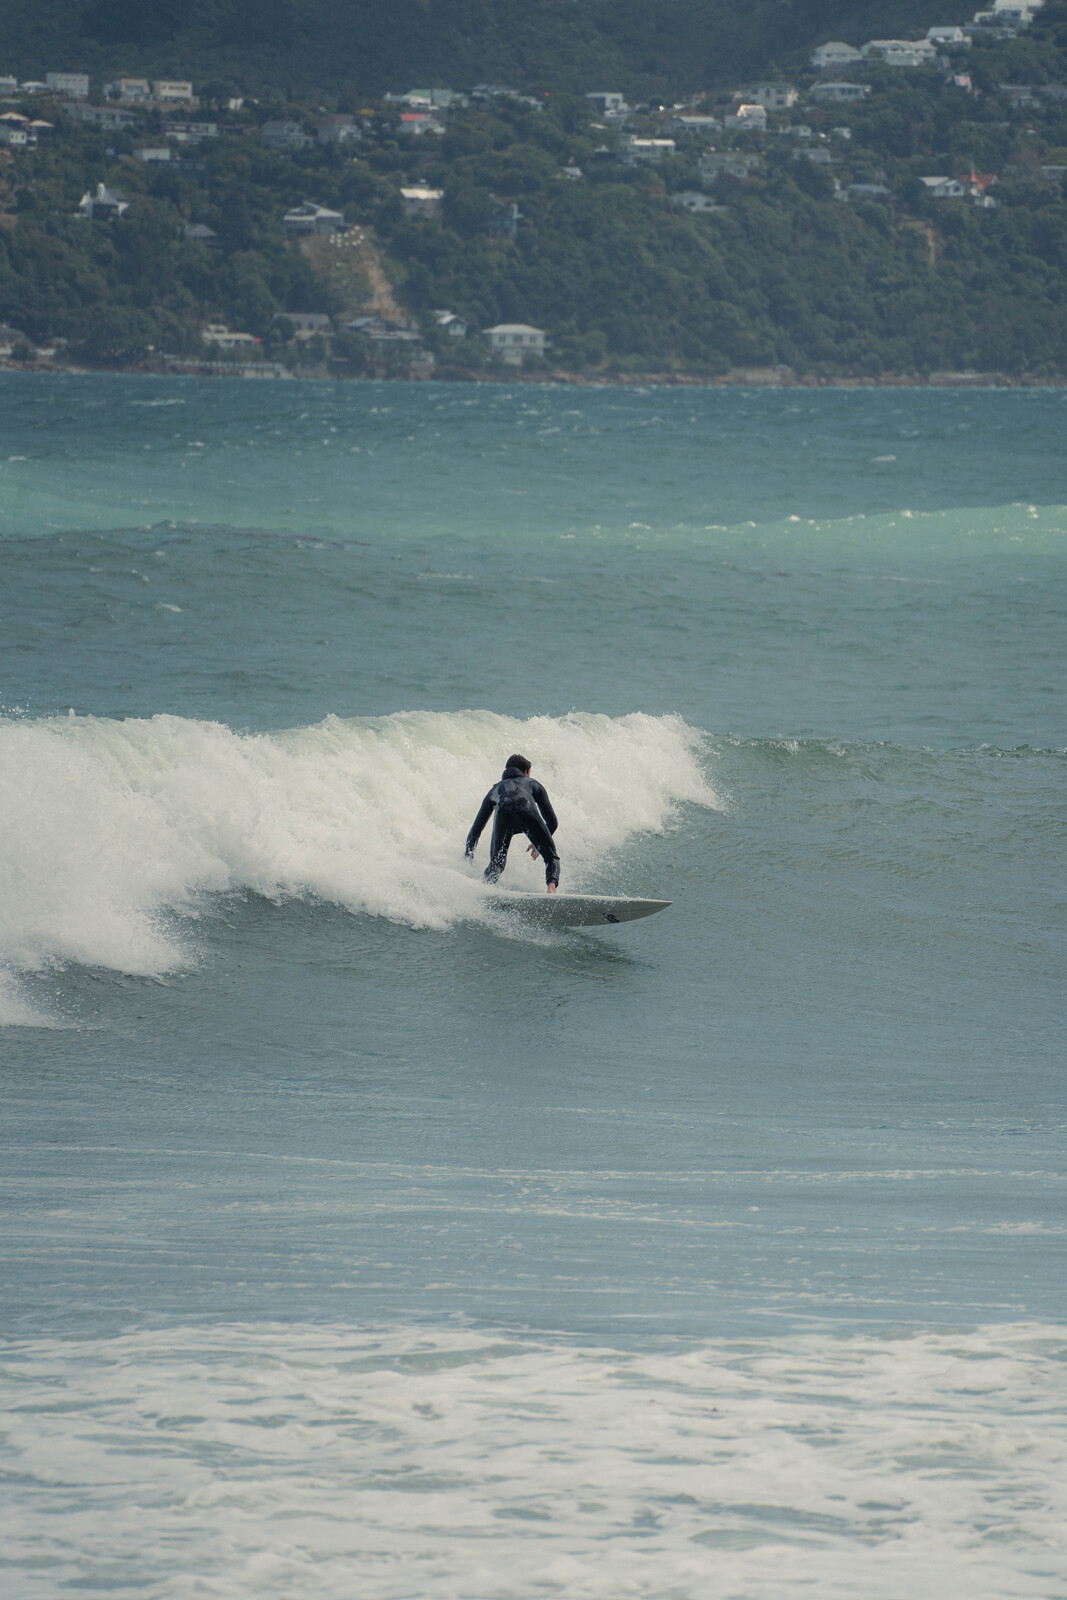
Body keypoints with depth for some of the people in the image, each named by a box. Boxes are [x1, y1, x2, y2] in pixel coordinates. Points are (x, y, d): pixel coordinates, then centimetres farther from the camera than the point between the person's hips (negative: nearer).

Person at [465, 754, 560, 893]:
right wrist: (539, 843, 53)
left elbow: (476, 828, 42)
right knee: (551, 858, 11)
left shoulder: (496, 788, 43)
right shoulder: (533, 784, 39)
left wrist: (468, 857, 49)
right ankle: (552, 886, -20)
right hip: (527, 812, -1)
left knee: (496, 865, 16)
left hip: (503, 814, 1)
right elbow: (552, 822, 37)